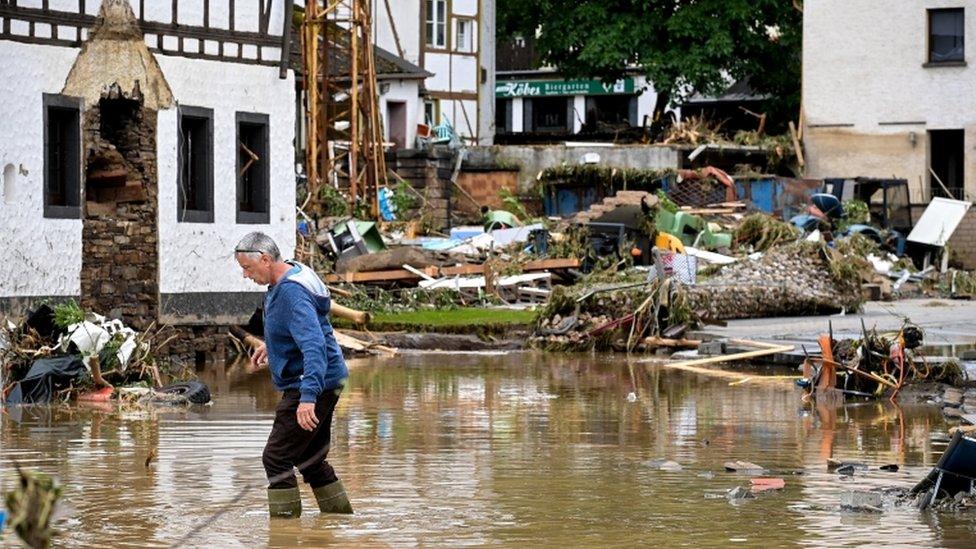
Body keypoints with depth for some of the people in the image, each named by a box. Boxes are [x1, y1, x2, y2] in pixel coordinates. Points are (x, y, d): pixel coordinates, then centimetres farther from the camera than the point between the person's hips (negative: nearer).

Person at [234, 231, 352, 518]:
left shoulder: (291, 294, -25)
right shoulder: (281, 284, 8)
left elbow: (314, 346, -35)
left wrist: (308, 397, -43)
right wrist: (272, 344, 37)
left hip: (313, 384, -11)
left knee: (276, 459, -10)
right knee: (311, 460, 20)